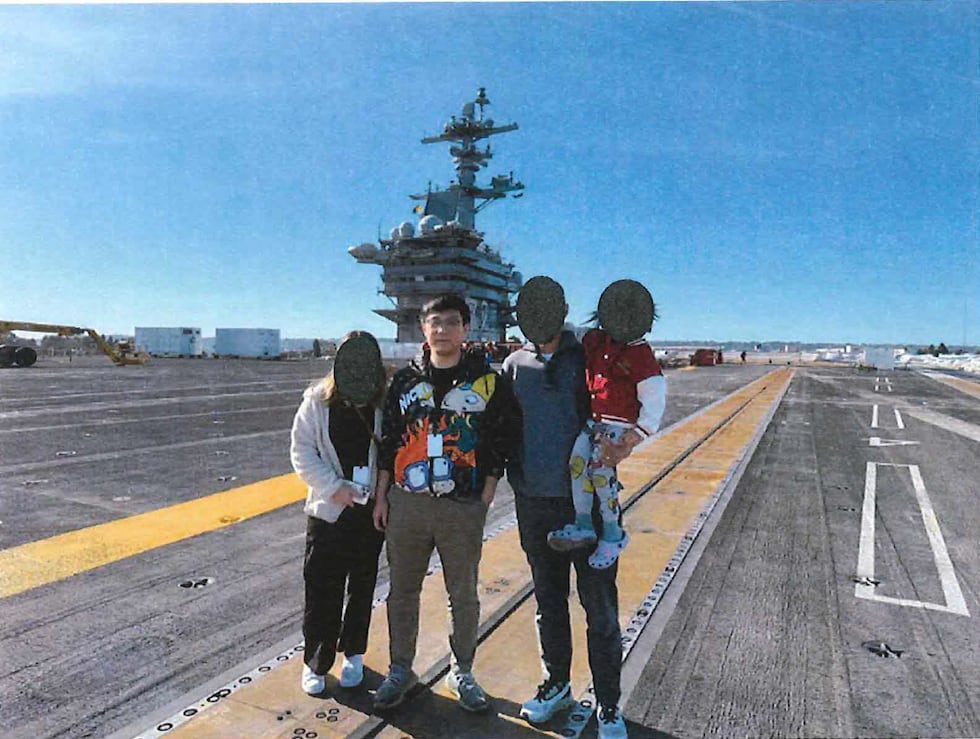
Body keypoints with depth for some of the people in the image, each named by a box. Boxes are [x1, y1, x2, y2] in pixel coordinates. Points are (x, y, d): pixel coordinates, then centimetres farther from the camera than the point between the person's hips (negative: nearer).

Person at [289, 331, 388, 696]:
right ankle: (315, 662, 25)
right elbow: (302, 451, -4)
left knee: (362, 587, 16)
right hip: (329, 510, 0)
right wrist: (334, 487, -14)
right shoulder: (317, 401, -4)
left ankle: (353, 653, 36)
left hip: (371, 511, 1)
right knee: (322, 590, 5)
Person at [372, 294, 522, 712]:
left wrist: (486, 496, -5)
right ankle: (400, 670, 34)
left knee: (463, 596, 12)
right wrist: (382, 497, 6)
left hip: (463, 509, -2)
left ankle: (462, 673, 33)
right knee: (402, 592, 14)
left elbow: (504, 439, -1)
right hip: (406, 504, 2)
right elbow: (388, 441, 8)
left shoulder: (488, 381, -2)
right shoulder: (405, 380, 5)